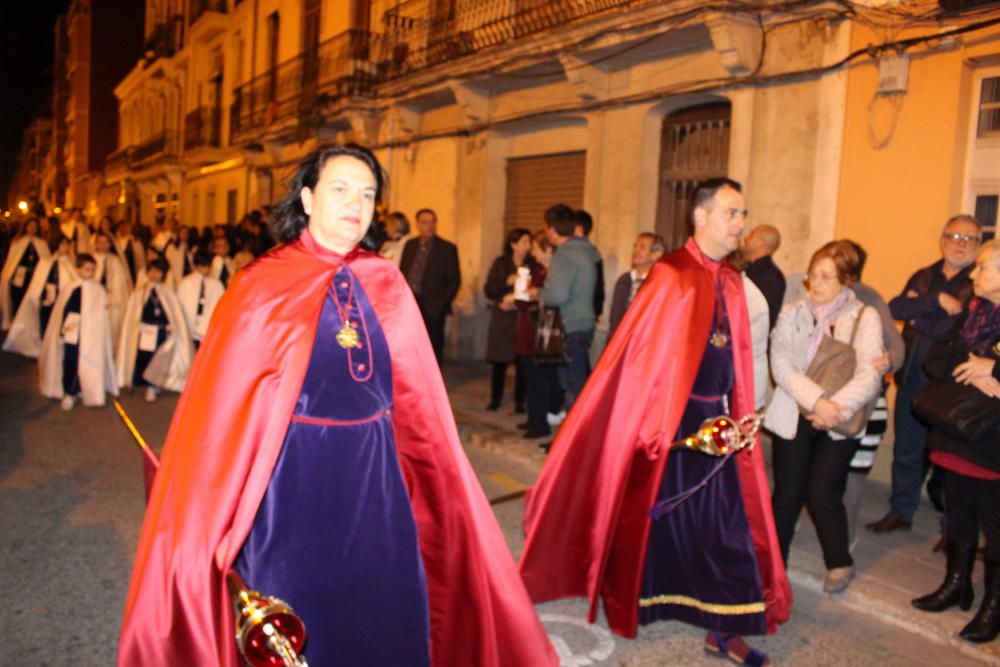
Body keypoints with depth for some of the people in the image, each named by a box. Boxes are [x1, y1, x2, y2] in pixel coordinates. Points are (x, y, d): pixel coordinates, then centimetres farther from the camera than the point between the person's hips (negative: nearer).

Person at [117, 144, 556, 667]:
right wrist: (204, 523, -8)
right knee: (297, 616, 12)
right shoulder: (262, 285, -9)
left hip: (374, 473, 4)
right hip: (295, 474, -3)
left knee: (386, 610, 14)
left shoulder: (386, 284, 2)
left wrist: (447, 485, 8)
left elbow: (413, 394, 6)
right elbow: (224, 398, -8)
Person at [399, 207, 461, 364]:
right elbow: (402, 272, 16)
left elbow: (454, 279, -1)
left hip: (432, 309, -4)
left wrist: (442, 304, -7)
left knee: (433, 350, 2)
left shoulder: (447, 248, 0)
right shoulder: (410, 245, 13)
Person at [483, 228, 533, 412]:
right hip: (502, 319, 1)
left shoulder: (533, 265, 3)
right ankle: (495, 398, 15)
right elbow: (488, 290, 1)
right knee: (499, 361, 1)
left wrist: (516, 301, -11)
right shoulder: (500, 263, 6)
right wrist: (507, 281, -12)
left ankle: (519, 401, 8)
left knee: (522, 361, -4)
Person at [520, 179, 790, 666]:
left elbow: (737, 357, 11)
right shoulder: (670, 276, -14)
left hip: (717, 420, 6)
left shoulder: (732, 282, 7)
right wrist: (654, 426, -19)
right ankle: (629, 602, 32)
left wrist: (739, 416, 6)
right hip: (671, 420, -6)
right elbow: (645, 355, -17)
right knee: (652, 516, 10)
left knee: (725, 522, 9)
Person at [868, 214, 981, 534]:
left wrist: (917, 313, -11)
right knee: (906, 450, 13)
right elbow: (895, 308, -4)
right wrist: (937, 300, -16)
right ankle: (901, 512, 28)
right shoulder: (923, 277, 13)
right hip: (912, 378, 5)